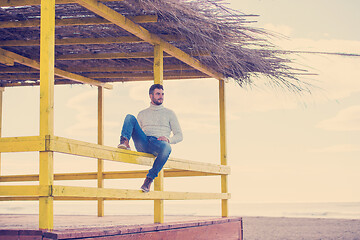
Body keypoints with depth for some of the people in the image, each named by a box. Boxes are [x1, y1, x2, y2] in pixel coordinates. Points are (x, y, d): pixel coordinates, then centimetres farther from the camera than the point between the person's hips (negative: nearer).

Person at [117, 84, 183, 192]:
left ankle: (149, 179, -30)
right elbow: (137, 133, 27)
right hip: (142, 145, 2)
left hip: (158, 142, -2)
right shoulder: (142, 114, 26)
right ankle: (124, 142, -39)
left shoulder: (169, 113, 19)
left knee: (166, 148, -41)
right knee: (130, 117, -14)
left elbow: (179, 135, 14)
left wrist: (168, 139, -8)